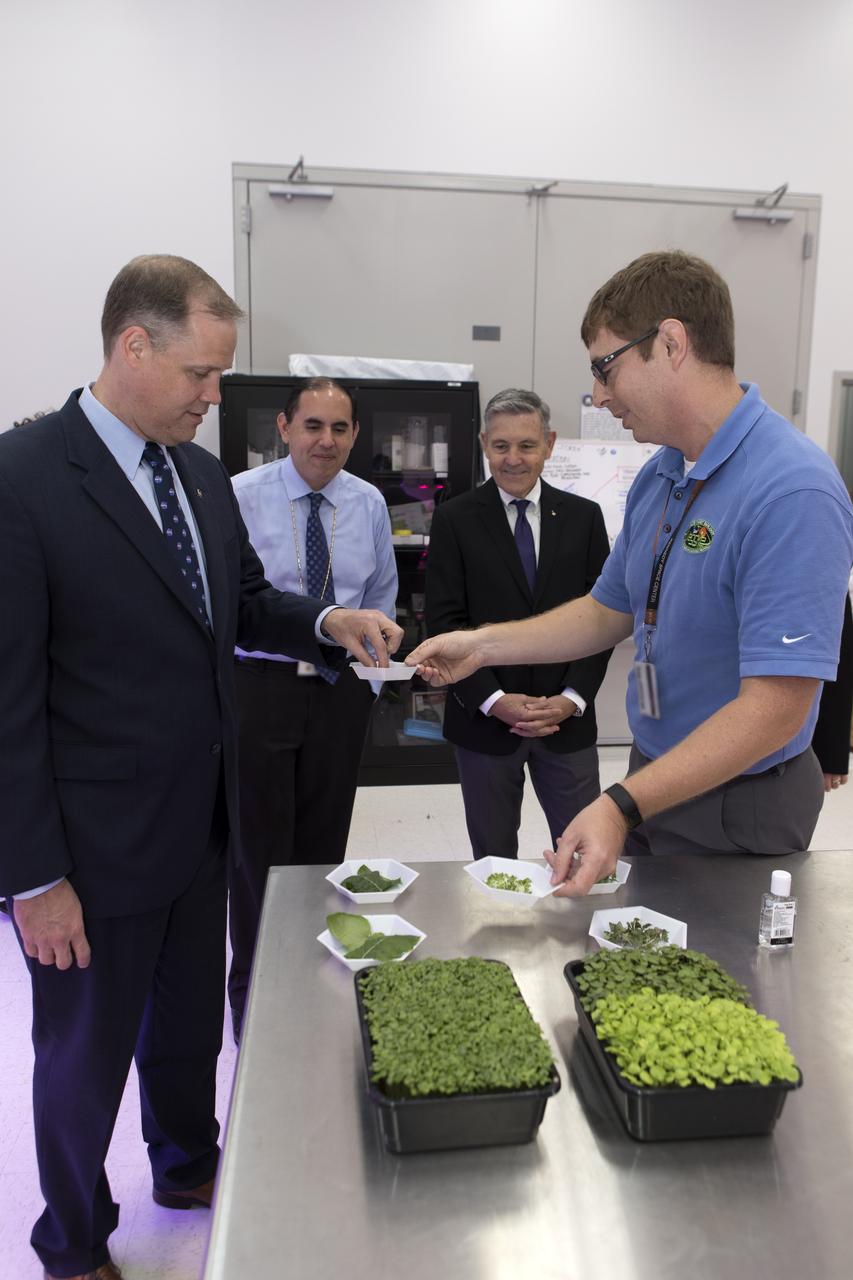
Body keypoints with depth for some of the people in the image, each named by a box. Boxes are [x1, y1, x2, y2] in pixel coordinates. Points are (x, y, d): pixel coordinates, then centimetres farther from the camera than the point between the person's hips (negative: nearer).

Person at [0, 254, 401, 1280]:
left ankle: (187, 1168, 54)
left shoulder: (200, 471, 4)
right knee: (86, 1054, 16)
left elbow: (241, 603, 15)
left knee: (188, 1024, 26)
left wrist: (326, 622, -5)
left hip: (198, 824, 7)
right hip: (95, 850, -6)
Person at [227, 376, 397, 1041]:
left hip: (342, 688, 4)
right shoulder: (241, 496, -7)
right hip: (260, 682, -3)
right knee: (259, 844, 2)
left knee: (325, 842, 11)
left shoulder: (369, 503, 5)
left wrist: (368, 674, 12)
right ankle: (253, 996, 21)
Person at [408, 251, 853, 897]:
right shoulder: (658, 478, 4)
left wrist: (622, 807, -34)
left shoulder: (793, 492, -26)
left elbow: (775, 706, -30)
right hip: (654, 782, 8)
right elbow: (609, 611, 14)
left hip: (739, 814, -8)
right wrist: (483, 645, 4)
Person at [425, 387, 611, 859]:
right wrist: (494, 700, -14)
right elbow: (444, 622, -6)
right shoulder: (455, 519, -2)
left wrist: (573, 699, -9)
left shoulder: (583, 517, 4)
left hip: (567, 718, 1)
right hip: (484, 719, -1)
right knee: (493, 859, 12)